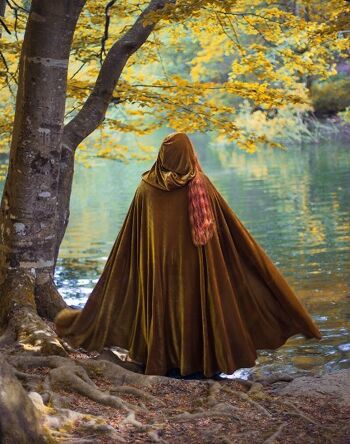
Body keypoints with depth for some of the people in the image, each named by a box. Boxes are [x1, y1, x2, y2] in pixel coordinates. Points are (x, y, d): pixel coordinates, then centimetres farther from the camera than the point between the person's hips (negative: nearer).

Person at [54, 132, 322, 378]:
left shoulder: (146, 188, -1)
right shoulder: (201, 185, -6)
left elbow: (130, 237, 4)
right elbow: (231, 226, -3)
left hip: (157, 265, 2)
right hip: (194, 264, -2)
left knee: (163, 305, 9)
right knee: (198, 303, 5)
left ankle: (163, 360, 11)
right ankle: (204, 360, 9)